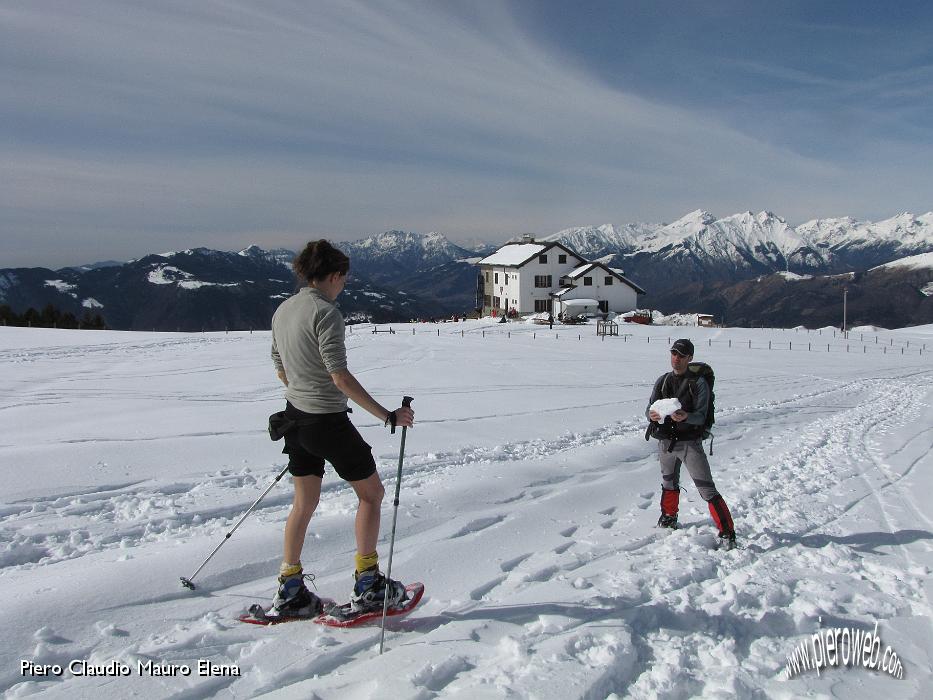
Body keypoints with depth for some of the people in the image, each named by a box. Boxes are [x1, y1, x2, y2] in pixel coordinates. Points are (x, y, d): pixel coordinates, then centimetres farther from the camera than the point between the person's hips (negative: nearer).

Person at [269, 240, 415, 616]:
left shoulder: (283, 310, 6)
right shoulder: (325, 312, -19)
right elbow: (340, 376, -26)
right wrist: (387, 415, -23)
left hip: (295, 416, 8)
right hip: (328, 420, -8)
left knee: (304, 502, 19)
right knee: (371, 492, 9)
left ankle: (289, 589, 25)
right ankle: (367, 585, 14)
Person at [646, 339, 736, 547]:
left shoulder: (699, 383, -7)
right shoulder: (662, 381, 8)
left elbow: (701, 416, -14)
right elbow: (650, 407, 2)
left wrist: (685, 416, -36)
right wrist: (652, 415, -23)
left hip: (690, 442, -5)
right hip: (665, 442, 5)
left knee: (708, 490, -7)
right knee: (669, 484, 23)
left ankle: (727, 533, 1)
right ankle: (669, 518, 46)